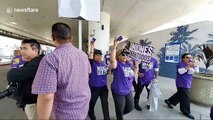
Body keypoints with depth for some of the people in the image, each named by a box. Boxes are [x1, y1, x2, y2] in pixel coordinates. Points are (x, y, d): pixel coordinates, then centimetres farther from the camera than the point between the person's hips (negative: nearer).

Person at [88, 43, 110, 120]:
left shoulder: (103, 63, 5)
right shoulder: (92, 63, -12)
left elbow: (106, 72, 18)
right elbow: (90, 58, -34)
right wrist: (92, 48, -36)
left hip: (104, 86, 4)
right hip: (94, 87, -4)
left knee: (105, 103, 11)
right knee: (92, 102, 19)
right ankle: (91, 114, 48)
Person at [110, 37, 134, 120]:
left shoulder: (128, 64, 2)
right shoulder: (117, 64, -17)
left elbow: (133, 74, 16)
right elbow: (112, 59, -40)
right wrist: (115, 46, -42)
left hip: (128, 91, 7)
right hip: (118, 92, -6)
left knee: (130, 108, 23)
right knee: (120, 111, 14)